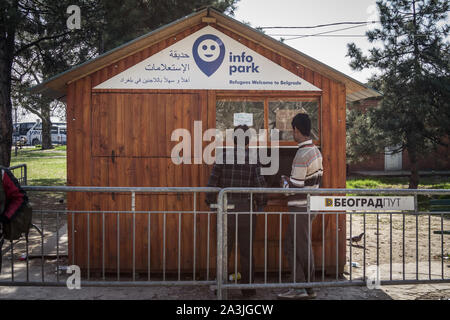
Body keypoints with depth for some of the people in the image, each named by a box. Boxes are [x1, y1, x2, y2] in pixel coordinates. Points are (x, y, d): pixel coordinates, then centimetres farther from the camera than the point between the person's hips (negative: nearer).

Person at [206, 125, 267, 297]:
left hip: (226, 208, 1)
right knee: (246, 250, 9)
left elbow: (213, 181, -4)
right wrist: (260, 203, 8)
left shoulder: (223, 156, -2)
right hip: (245, 209, 0)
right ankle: (247, 287, 15)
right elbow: (260, 183, -8)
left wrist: (211, 201, 8)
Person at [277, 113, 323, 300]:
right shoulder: (316, 151, 10)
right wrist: (291, 180, 15)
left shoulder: (302, 155, -20)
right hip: (311, 205, 9)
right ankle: (300, 287, 18)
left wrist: (284, 181, -1)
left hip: (300, 208, -9)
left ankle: (307, 289, 12)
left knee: (303, 249, 1)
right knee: (290, 247, 14)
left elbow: (295, 187, -21)